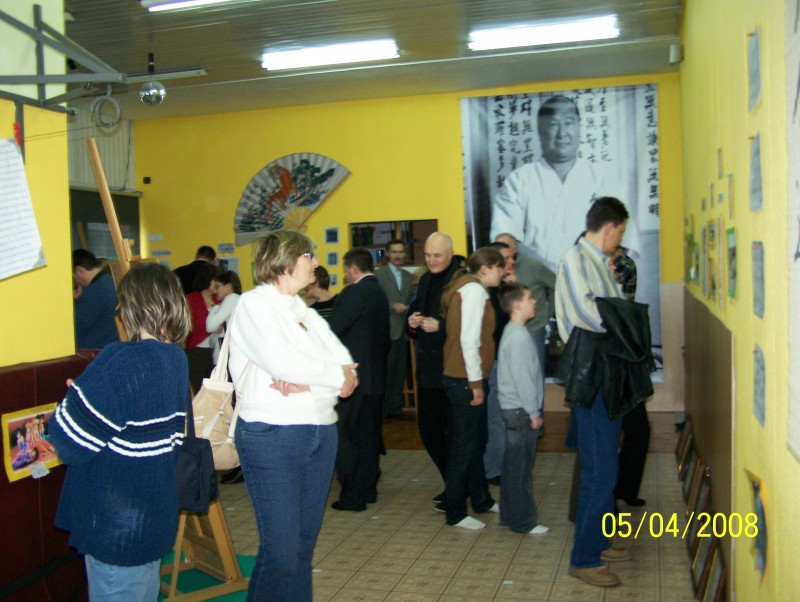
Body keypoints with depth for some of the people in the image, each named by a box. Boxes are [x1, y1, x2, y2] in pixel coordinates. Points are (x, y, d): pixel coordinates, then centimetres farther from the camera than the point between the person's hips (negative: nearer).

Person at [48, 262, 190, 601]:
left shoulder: (123, 361, -25)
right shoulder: (177, 358, 1)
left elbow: (69, 443, -20)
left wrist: (73, 396, -1)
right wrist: (84, 396, 8)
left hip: (115, 527, -8)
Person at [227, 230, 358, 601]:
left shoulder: (306, 313, 16)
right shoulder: (254, 304, -5)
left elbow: (345, 364, 3)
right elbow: (282, 361, -21)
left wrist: (307, 384, -17)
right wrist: (337, 376, -8)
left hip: (321, 434, 7)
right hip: (272, 436, -7)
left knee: (304, 542, 13)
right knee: (280, 548, -4)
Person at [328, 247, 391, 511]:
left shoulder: (353, 293, -15)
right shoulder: (380, 293, 12)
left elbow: (331, 331, -20)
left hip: (353, 379, -9)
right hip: (376, 377, 9)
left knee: (348, 439, 0)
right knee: (369, 436, 15)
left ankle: (352, 497, 5)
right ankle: (368, 489, 23)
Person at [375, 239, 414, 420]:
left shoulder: (408, 276, 15)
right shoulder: (379, 275, -3)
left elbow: (410, 301, 16)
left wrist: (409, 308, -2)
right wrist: (392, 306, -18)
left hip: (403, 330, 6)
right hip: (387, 330, -6)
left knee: (400, 371, 10)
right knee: (386, 371, -3)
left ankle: (396, 407, 18)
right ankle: (383, 409, 6)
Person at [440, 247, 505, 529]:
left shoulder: (468, 288, 16)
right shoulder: (474, 289, -13)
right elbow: (469, 340, -20)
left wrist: (477, 380, 10)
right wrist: (475, 382, -17)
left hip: (465, 378, 10)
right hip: (465, 380, -10)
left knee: (476, 442, 18)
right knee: (465, 445, -2)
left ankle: (481, 500, 31)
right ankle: (455, 513, 8)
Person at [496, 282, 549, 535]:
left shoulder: (513, 332, 14)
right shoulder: (519, 337, -18)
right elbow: (522, 378, -20)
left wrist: (534, 410, 19)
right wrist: (534, 412, -14)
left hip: (515, 409, 10)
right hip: (520, 410, -10)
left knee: (514, 465, 15)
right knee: (521, 468, -2)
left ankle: (510, 514, 24)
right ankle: (523, 521, 6)